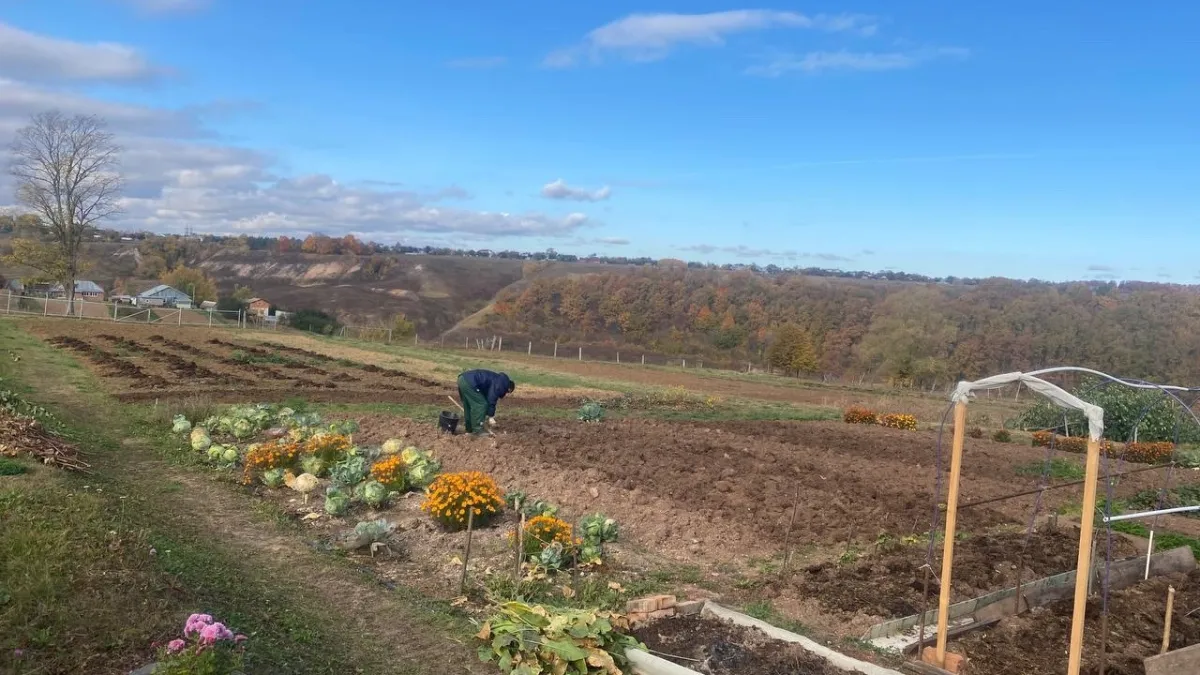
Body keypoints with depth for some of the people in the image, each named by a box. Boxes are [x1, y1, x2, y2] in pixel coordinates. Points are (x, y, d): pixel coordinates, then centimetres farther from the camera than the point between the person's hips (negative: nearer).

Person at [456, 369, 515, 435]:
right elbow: (492, 400, -8)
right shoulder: (501, 385, -3)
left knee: (468, 406, 20)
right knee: (481, 404, -2)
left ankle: (469, 429, 27)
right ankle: (477, 429, 0)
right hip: (469, 382, -10)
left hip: (462, 378, 10)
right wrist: (491, 417, 0)